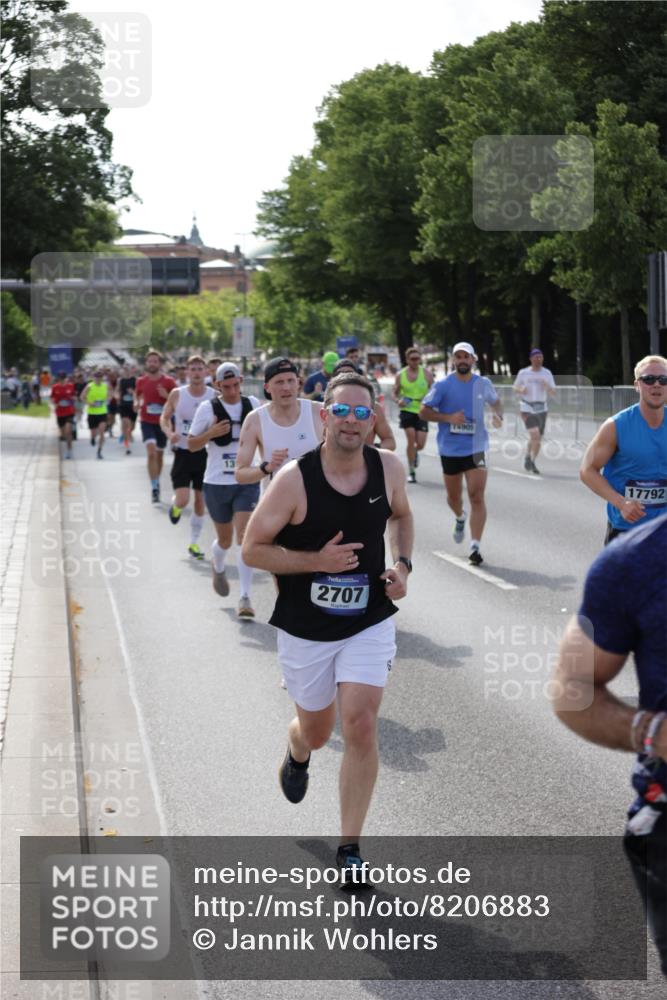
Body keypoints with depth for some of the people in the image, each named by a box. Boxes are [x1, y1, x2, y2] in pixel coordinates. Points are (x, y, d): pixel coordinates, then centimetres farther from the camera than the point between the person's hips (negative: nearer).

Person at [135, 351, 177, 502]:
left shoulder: (168, 381, -5)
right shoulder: (141, 381, 0)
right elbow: (137, 395, 19)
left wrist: (167, 396, -20)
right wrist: (137, 403, -3)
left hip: (162, 421, 1)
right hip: (147, 421, -1)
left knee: (159, 454, 14)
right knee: (151, 451, -19)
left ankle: (156, 483, 35)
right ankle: (154, 487, -18)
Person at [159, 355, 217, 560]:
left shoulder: (214, 396, -5)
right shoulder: (177, 394, -4)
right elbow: (164, 417, 7)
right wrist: (169, 433, -12)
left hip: (205, 453, 1)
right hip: (183, 453, -1)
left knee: (201, 501, 7)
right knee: (183, 500, -12)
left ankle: (194, 543, 21)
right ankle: (175, 505, 26)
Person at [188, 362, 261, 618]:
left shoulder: (253, 404, 1)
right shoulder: (208, 408, -5)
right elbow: (191, 445, 0)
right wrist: (211, 433, -19)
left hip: (247, 483, 1)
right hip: (216, 483, -1)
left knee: (245, 537, -14)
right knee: (225, 540, 13)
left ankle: (245, 597, -12)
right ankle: (218, 568, 48)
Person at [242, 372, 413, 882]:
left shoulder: (388, 467, -6)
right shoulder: (294, 479, -18)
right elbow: (252, 548, -11)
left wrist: (403, 564, -3)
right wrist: (317, 561, -23)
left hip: (369, 624, 1)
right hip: (306, 628, -1)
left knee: (361, 726, -12)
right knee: (317, 730, 16)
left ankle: (349, 849, 1)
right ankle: (296, 755, 57)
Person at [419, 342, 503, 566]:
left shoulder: (483, 384, 3)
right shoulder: (443, 385, -5)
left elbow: (495, 401, 23)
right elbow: (424, 412, -4)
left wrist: (498, 415, 1)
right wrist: (449, 418, -18)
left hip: (475, 448, 0)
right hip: (450, 449, 0)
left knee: (477, 497, -12)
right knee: (453, 496, 15)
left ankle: (475, 547, -12)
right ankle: (460, 518, 51)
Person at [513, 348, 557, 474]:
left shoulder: (547, 373, 5)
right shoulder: (523, 373, 1)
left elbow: (553, 393, 5)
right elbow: (515, 388, 11)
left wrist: (547, 387, -17)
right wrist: (521, 390, -12)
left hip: (541, 408, 3)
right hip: (527, 408, -3)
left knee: (538, 438, 5)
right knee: (535, 434, -20)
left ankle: (532, 462, 24)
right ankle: (528, 456, 4)